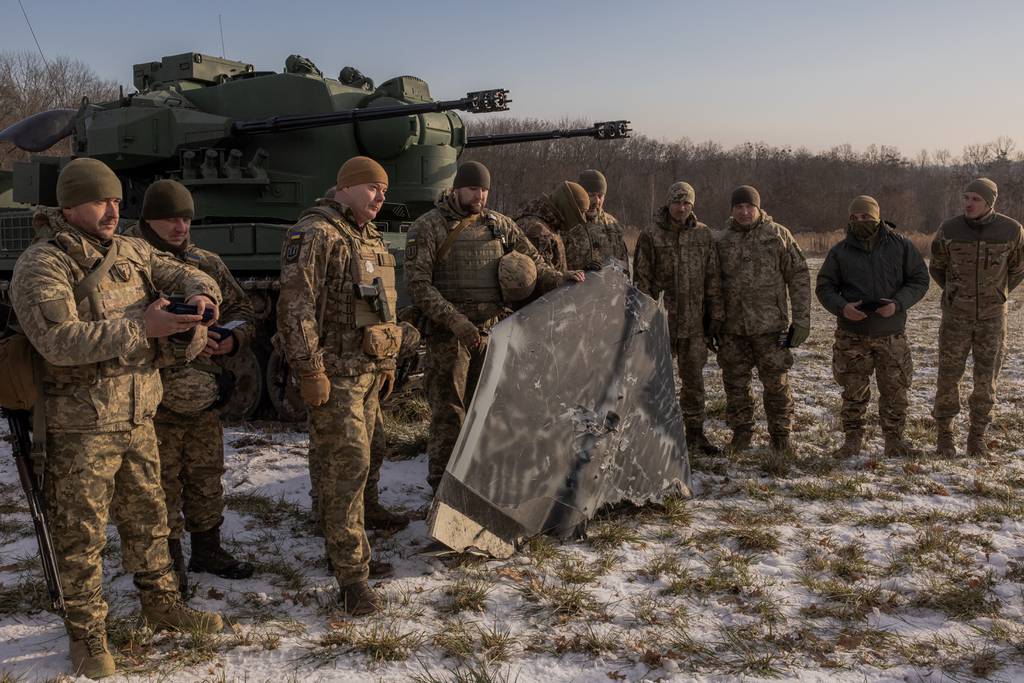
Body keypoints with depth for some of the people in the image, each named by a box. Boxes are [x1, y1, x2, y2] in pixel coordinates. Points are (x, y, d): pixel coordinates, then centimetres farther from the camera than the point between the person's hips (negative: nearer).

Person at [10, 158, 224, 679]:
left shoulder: (130, 252, 7)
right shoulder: (41, 266, -14)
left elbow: (178, 272, 5)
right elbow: (59, 341, -26)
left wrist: (200, 291, -20)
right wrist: (141, 328, -30)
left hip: (138, 418, 6)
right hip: (80, 427, -6)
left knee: (148, 518, 19)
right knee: (82, 536, 7)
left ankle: (160, 603, 37)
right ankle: (86, 634, 23)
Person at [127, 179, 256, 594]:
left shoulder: (208, 263, 11)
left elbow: (241, 310, 17)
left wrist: (232, 338, -4)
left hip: (204, 396, 5)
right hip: (155, 399, -5)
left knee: (206, 477, 16)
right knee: (163, 483, 5)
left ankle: (206, 548, 32)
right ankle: (169, 560, 20)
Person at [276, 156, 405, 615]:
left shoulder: (370, 239, 17)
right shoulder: (316, 235, -12)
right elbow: (296, 309, -18)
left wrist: (387, 362, 22)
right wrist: (310, 371, -20)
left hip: (367, 369, 9)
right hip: (333, 372, -9)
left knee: (345, 463, 16)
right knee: (346, 465, -10)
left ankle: (342, 546, 29)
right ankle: (351, 574, -3)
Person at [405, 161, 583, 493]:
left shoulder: (500, 224, 11)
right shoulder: (428, 227, -3)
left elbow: (533, 263, 16)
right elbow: (417, 284, -9)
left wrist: (559, 279, -4)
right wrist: (456, 321, -19)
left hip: (492, 329, 5)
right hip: (448, 334, -5)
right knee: (448, 413, -1)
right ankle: (443, 488, 10)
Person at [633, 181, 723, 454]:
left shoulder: (703, 235, 5)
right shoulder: (651, 237, -3)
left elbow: (713, 279, 7)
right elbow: (642, 280, -4)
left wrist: (715, 317, 5)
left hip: (694, 322, 3)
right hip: (661, 322, -3)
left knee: (694, 380, 11)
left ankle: (695, 434, 22)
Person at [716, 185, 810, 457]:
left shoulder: (778, 236, -1)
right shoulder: (723, 241, 8)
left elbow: (799, 277, -2)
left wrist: (801, 319, -7)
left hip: (769, 325, -3)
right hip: (732, 327, 3)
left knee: (776, 383, 3)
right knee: (735, 382, 9)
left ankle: (780, 435, 16)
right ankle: (741, 432, 23)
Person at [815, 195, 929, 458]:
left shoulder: (901, 246, 0)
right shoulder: (840, 251, 1)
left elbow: (919, 280, 3)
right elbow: (824, 287, 4)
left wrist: (898, 303, -14)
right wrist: (842, 307, -15)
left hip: (892, 335, 0)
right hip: (852, 335, 0)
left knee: (895, 391, 4)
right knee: (854, 392, 6)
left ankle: (894, 441, 18)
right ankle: (852, 439, 18)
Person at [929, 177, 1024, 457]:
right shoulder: (949, 230, -9)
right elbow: (937, 267, 10)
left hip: (992, 317, 0)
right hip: (956, 315, 0)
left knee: (986, 379, 4)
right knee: (949, 376, 0)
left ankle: (977, 438, 18)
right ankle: (944, 436, 16)